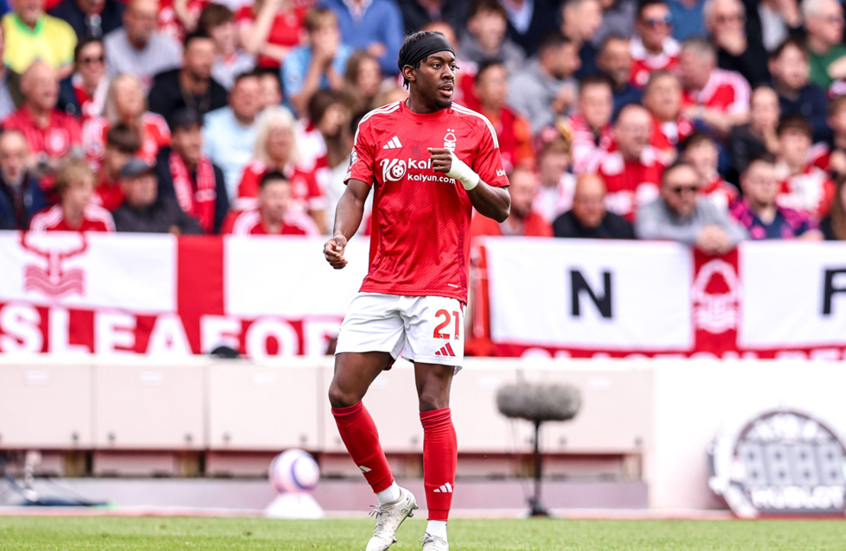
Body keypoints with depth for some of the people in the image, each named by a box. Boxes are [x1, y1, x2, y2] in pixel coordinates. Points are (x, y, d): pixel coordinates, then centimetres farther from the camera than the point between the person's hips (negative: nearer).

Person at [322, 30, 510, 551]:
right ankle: (390, 498, 18)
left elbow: (501, 209, 6)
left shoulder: (474, 128, 4)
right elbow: (355, 193, 4)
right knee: (343, 394, -2)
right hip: (381, 287, 3)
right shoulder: (376, 126, 9)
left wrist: (464, 174, -12)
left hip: (440, 287, -3)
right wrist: (340, 238, -15)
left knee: (434, 405, -7)